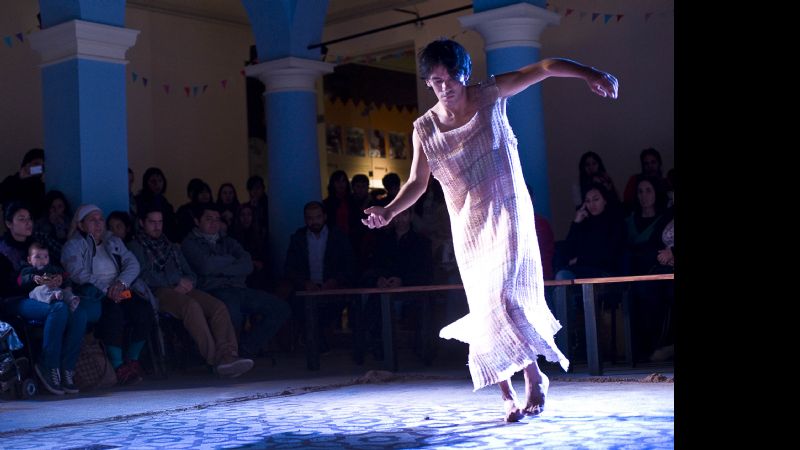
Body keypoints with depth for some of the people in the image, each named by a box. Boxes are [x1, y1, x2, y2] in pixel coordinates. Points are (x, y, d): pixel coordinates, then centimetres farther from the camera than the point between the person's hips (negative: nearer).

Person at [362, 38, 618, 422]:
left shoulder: (490, 95, -1)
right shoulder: (424, 129, 3)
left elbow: (544, 68, -5)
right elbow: (417, 182, 8)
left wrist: (589, 74, -19)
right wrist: (388, 211, -8)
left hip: (507, 216, -3)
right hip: (468, 229, 3)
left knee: (503, 298, -17)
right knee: (486, 308, 0)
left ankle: (534, 376, 2)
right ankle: (508, 396, 8)